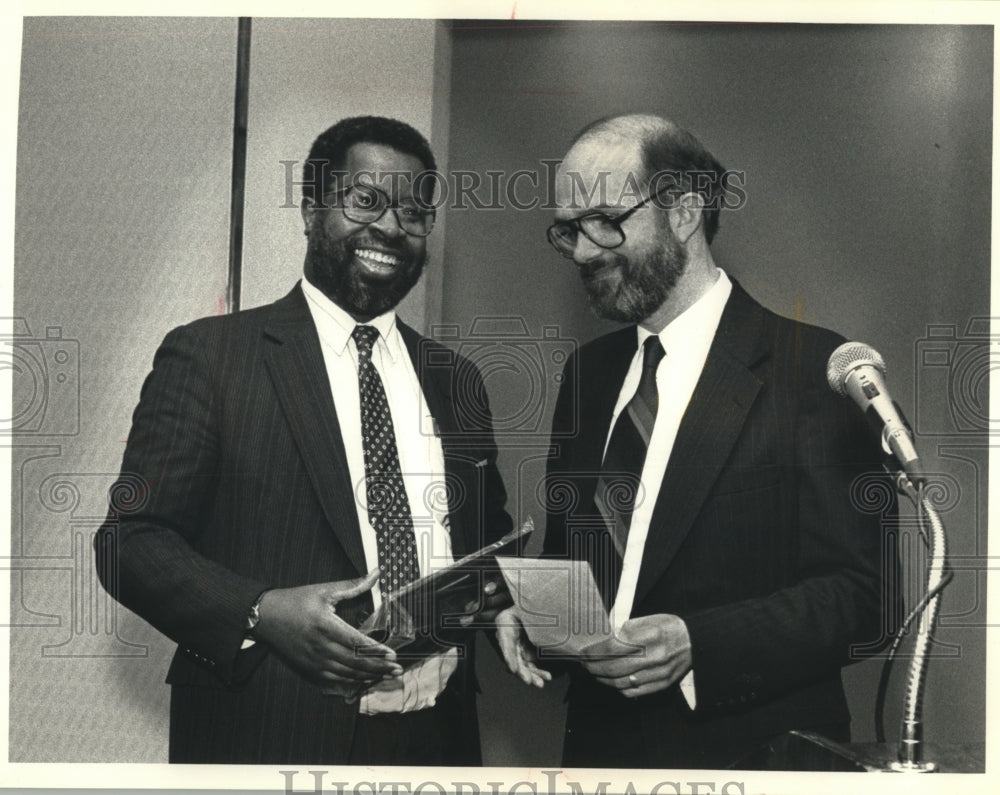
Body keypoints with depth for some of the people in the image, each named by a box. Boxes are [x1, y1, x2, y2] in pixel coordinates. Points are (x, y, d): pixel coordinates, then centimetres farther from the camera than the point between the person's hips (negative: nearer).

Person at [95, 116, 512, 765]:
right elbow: (130, 540, -8)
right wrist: (259, 613, -22)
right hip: (269, 739, -4)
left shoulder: (457, 382, 8)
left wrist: (501, 604, -5)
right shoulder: (207, 355, -6)